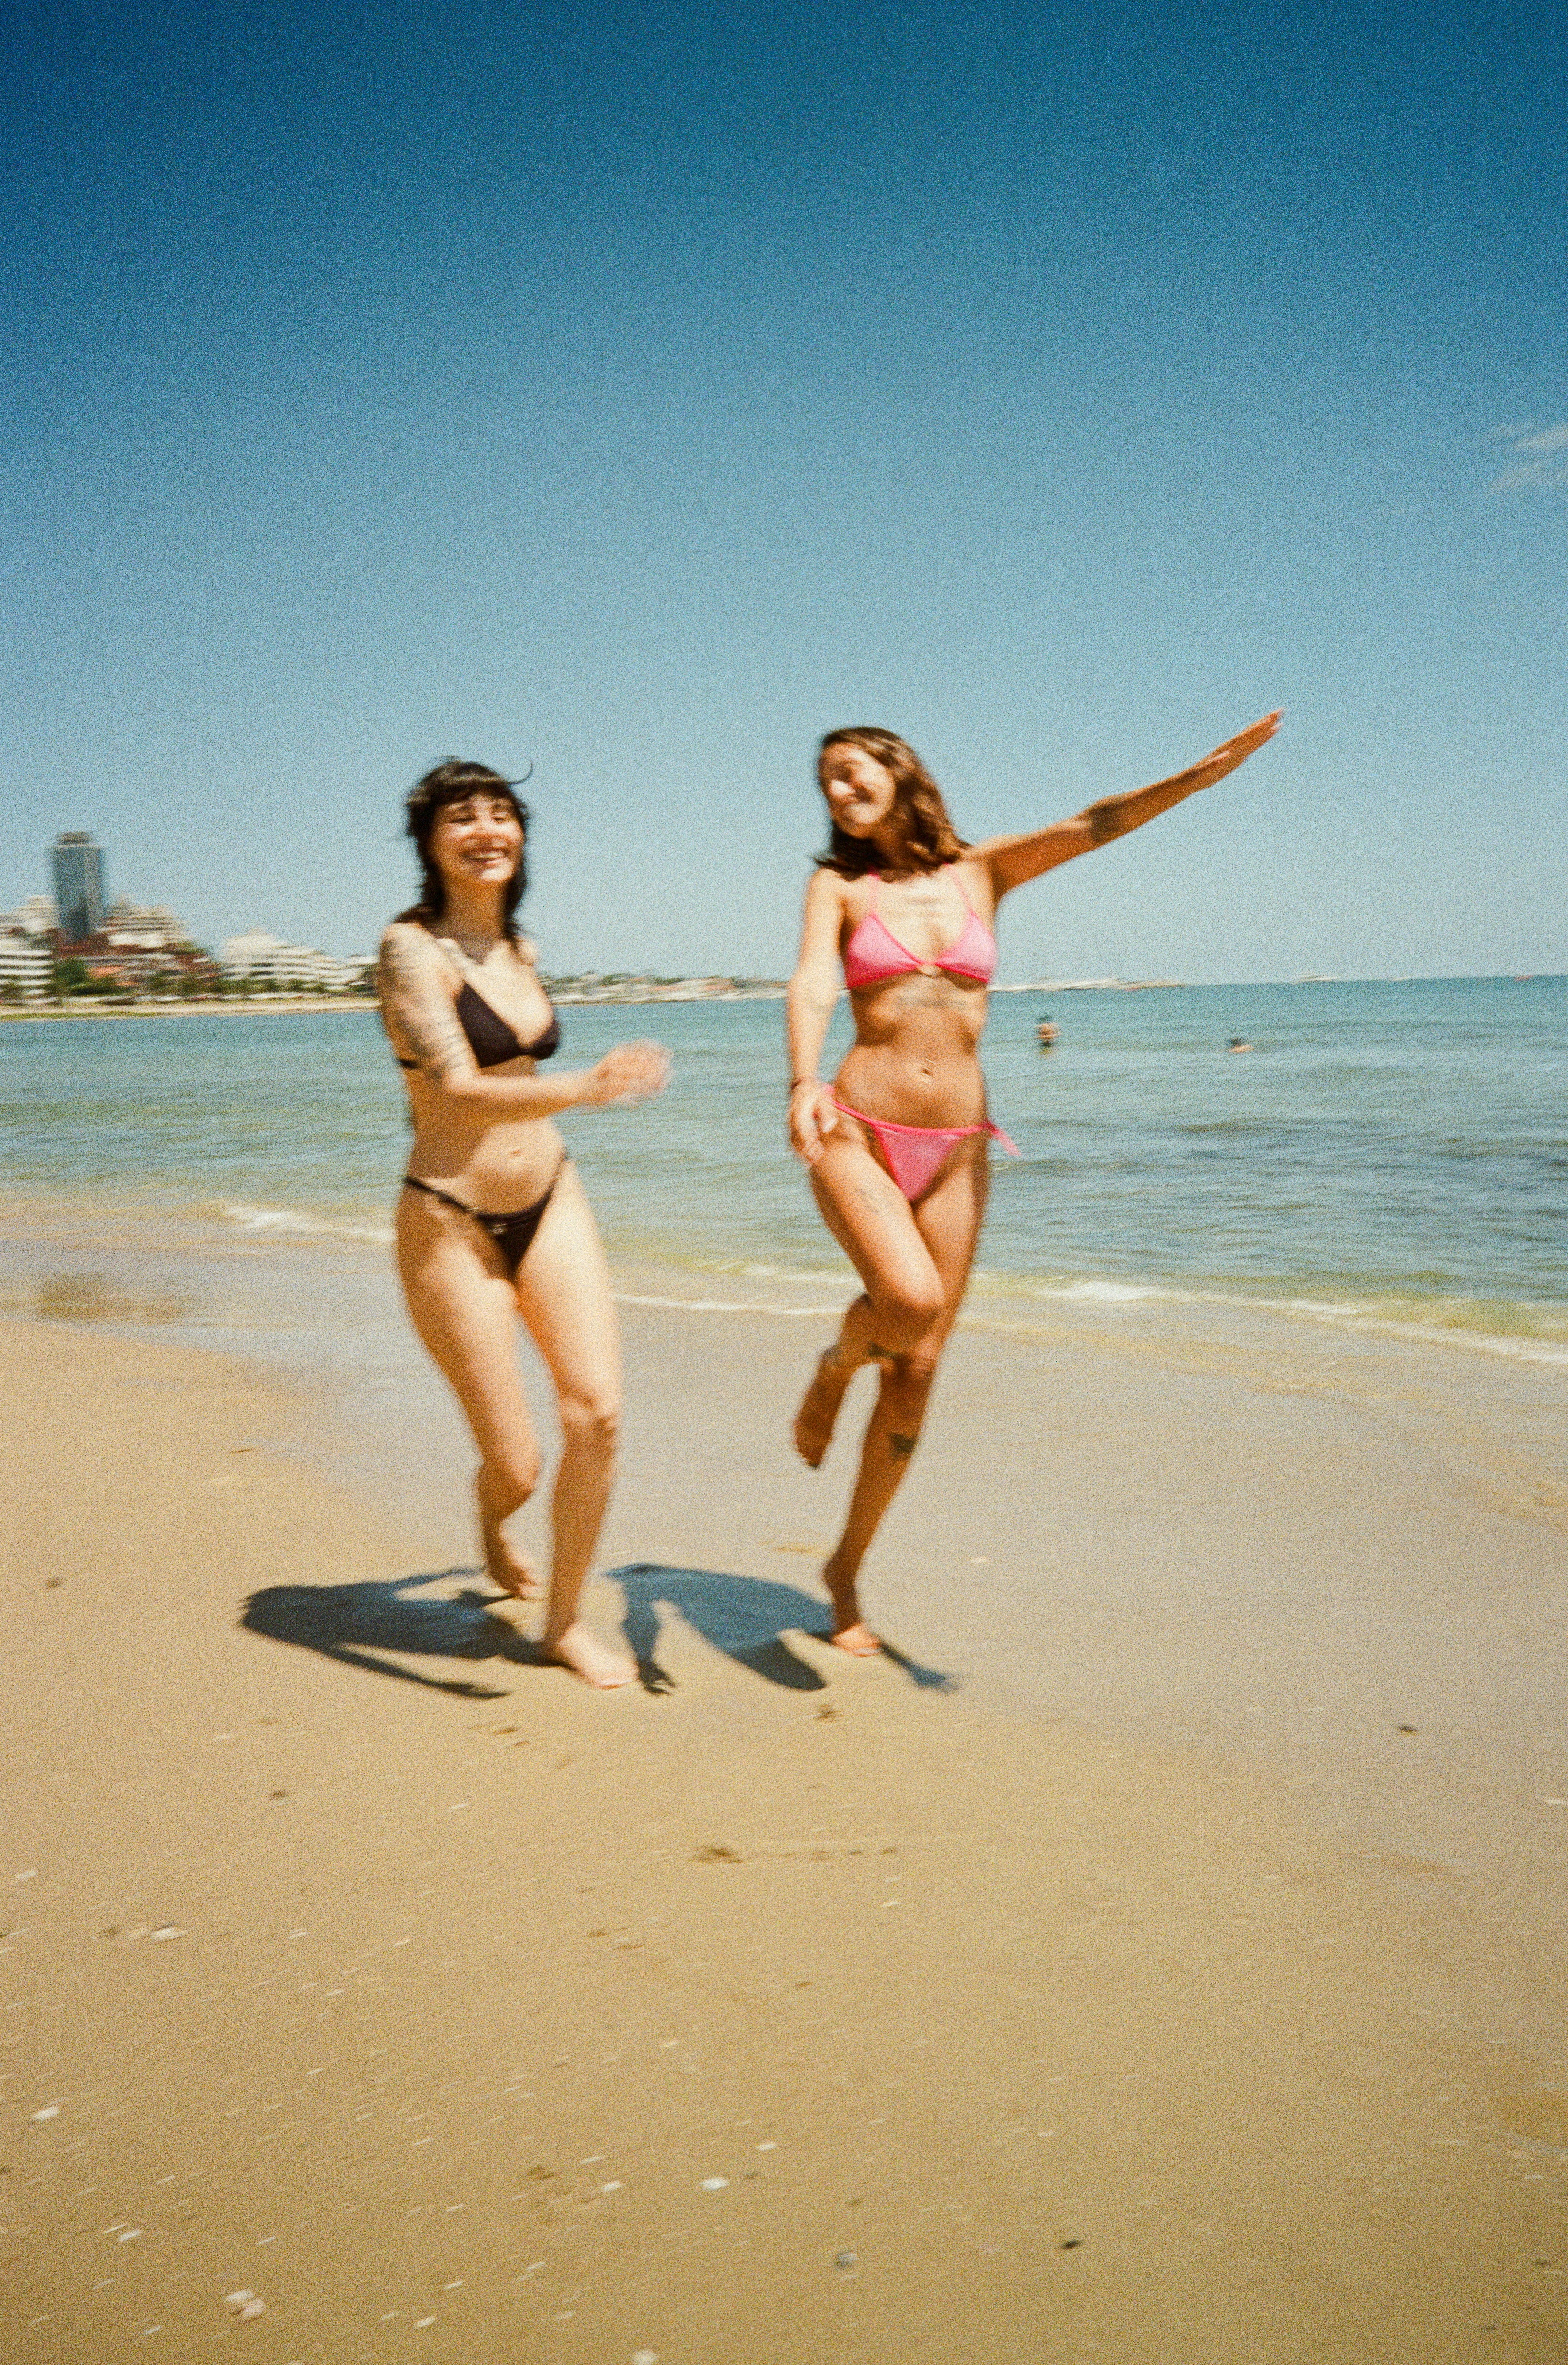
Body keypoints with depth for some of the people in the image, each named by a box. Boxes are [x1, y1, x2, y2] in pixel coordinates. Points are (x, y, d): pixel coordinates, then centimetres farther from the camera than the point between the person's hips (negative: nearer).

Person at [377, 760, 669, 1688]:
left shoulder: (519, 950, 9)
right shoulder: (412, 947, -13)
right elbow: (460, 1089, -27)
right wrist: (582, 1088, -42)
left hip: (551, 1201, 6)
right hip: (451, 1220, -5)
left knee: (597, 1411, -8)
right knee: (516, 1464, 0)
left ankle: (566, 1620, 10)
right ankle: (493, 1524, 38)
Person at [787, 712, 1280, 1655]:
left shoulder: (980, 872, 9)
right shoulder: (839, 886, 5)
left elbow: (1094, 826, -3)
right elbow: (813, 986, -12)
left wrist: (1204, 772, -18)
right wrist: (804, 1081, -32)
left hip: (955, 1152, 2)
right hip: (859, 1130, -2)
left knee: (918, 1373, 3)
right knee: (911, 1302, -29)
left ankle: (847, 1571, 19)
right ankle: (836, 1368, 8)